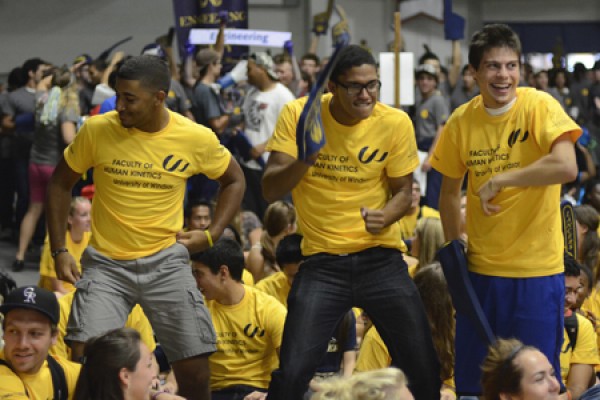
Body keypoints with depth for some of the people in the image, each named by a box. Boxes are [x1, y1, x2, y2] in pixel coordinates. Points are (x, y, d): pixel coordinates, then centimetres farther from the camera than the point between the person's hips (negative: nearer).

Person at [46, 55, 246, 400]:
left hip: (166, 260, 1)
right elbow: (61, 184, 4)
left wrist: (212, 234, -2)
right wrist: (59, 250, -1)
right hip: (106, 262, 0)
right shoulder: (97, 129, -10)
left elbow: (234, 180, 10)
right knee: (84, 358, -16)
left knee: (195, 367, 1)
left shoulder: (197, 138, -8)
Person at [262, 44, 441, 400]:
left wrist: (384, 217, -19)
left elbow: (403, 191, 4)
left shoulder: (396, 123, -7)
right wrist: (304, 160, -29)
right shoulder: (298, 115, -7)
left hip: (381, 259, 1)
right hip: (322, 263, -1)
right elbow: (271, 191, -10)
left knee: (426, 370, 2)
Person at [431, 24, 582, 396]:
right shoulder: (462, 121, 1)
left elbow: (567, 167, -28)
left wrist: (499, 179, -24)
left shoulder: (539, 106, -11)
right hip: (481, 270, 4)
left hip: (537, 270, -4)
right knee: (472, 384, 10)